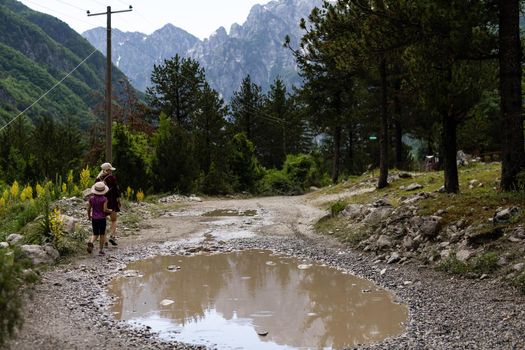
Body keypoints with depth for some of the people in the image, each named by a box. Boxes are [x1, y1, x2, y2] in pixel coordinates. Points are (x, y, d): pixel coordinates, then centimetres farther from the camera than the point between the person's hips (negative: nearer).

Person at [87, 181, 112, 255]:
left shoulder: (91, 198, -2)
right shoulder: (104, 199, -13)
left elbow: (88, 209, 4)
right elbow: (105, 210, -18)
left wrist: (89, 216, 22)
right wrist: (110, 211, 2)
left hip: (94, 219, 3)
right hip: (102, 219, -3)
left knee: (95, 234, 12)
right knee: (102, 234, 12)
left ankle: (91, 242, -18)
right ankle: (101, 250, 14)